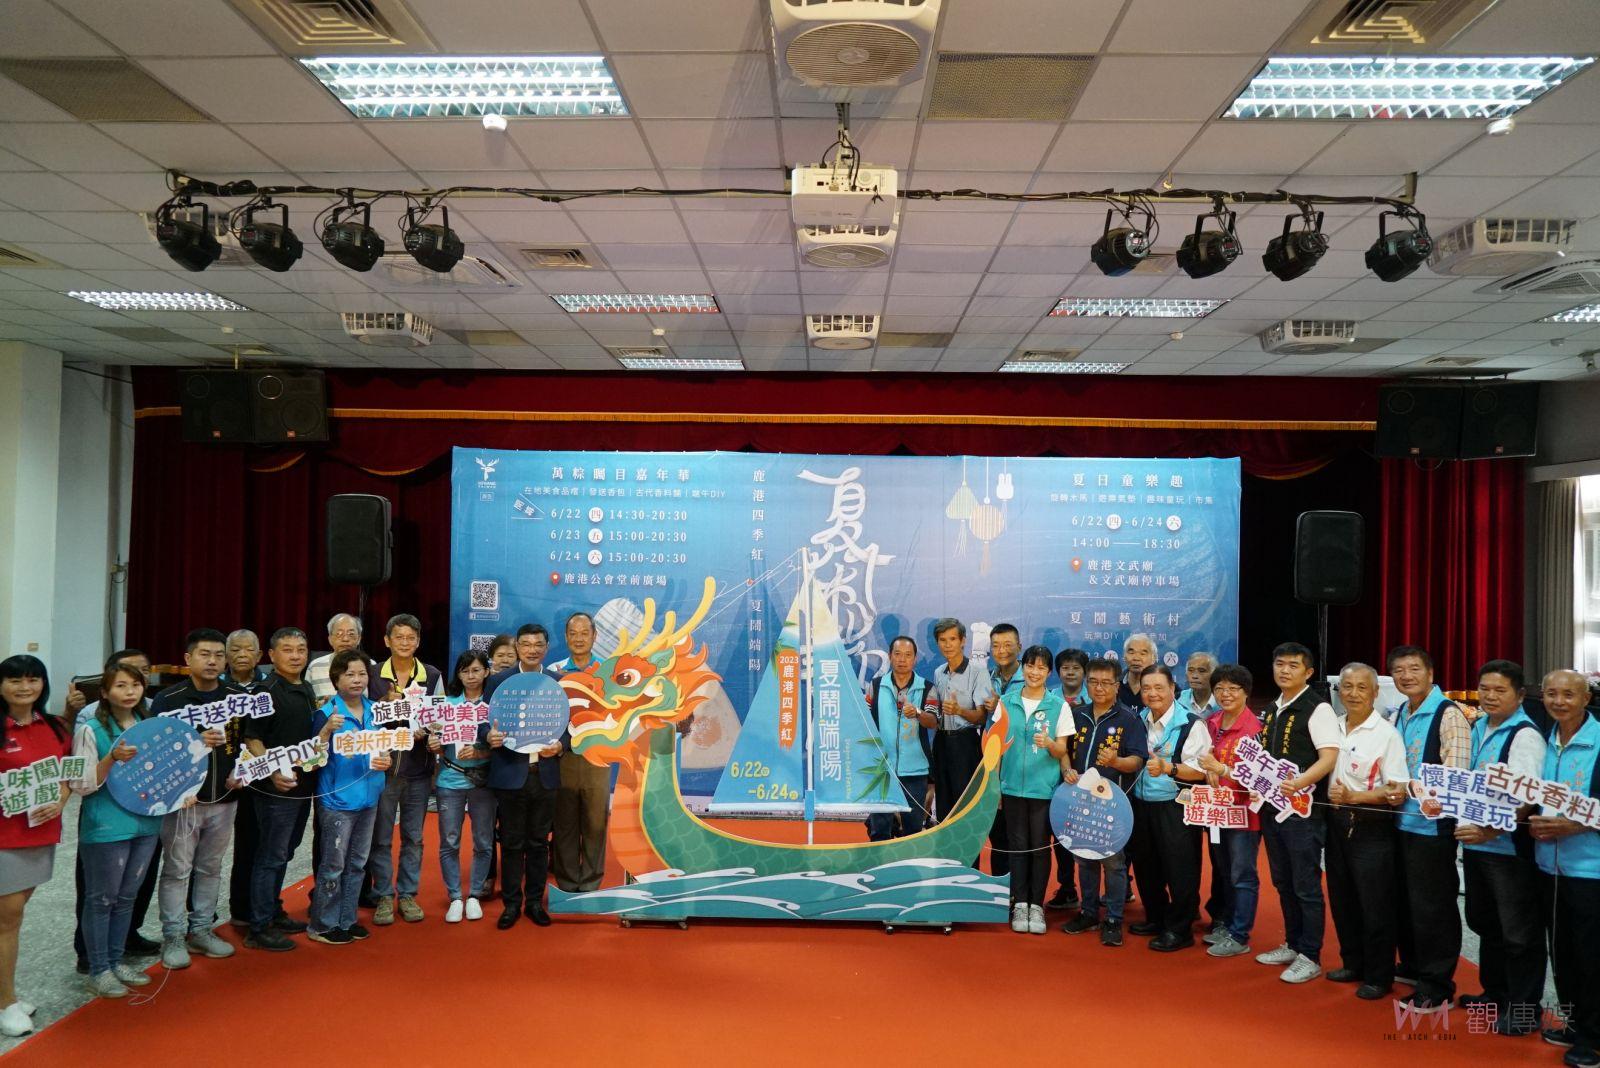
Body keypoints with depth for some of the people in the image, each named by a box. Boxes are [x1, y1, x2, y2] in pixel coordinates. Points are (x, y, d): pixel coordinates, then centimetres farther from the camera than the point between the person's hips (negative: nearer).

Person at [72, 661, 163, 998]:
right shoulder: (91, 730, -9)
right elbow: (82, 785, -12)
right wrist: (112, 758, -26)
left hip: (146, 824, 5)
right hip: (106, 829, -5)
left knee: (126, 897, 15)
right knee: (101, 900, 5)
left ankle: (116, 961, 28)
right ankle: (98, 971, 17)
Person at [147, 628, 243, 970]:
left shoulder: (238, 696, 3)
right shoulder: (168, 699, -8)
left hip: (223, 798, 4)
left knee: (210, 868, 14)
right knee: (177, 869, 3)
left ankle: (201, 930, 27)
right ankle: (173, 937, 15)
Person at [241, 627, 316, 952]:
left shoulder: (307, 689, 10)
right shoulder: (267, 691, -15)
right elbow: (252, 739, -18)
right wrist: (274, 773, -28)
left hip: (304, 785, 8)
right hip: (277, 788, -8)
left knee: (284, 853, 19)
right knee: (271, 856, -1)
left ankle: (274, 912, 32)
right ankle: (259, 929, 8)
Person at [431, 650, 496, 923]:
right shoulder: (448, 703, 4)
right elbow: (441, 748, 8)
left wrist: (477, 752, -22)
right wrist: (434, 746, -13)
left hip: (482, 780, -1)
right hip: (451, 780, 2)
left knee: (483, 843, 6)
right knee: (449, 843, 5)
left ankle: (474, 895, 21)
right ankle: (455, 898, 17)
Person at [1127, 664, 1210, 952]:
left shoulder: (1191, 724, -10)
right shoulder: (1137, 720, 9)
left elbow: (1200, 771, -17)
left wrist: (1168, 768, -31)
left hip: (1175, 807, -7)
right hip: (1141, 804, 7)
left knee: (1179, 870, -1)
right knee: (1145, 866, 16)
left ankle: (1179, 929, 12)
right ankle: (1156, 918, 33)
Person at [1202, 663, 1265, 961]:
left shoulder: (1254, 728, -16)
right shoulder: (1211, 722, 6)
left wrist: (1221, 769, -26)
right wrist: (1209, 773, -1)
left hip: (1244, 809, -7)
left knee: (1242, 875, 2)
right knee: (1222, 871, 18)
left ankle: (1239, 936, 10)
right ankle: (1224, 924, 31)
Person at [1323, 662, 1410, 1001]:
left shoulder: (1386, 734, -11)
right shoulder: (1333, 728, 6)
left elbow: (1398, 792, -15)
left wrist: (1354, 797, -22)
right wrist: (1330, 797, 5)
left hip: (1371, 829, -6)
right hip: (1336, 823, 6)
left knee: (1374, 905, 3)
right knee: (1342, 899, 15)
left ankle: (1378, 976, 17)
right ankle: (1352, 963, 30)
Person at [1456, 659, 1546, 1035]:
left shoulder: (1525, 736, -15)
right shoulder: (1477, 728, 10)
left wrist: (1491, 831, -32)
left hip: (1509, 847, -8)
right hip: (1474, 842, 8)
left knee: (1519, 932, 3)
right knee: (1485, 923, 20)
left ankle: (1524, 1006, 16)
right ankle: (1494, 991, 35)